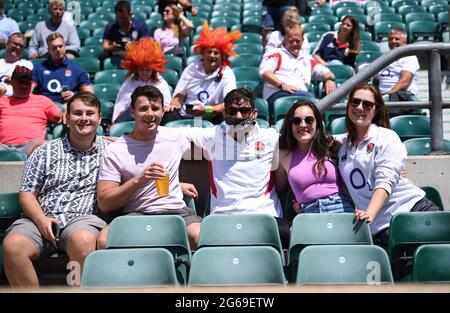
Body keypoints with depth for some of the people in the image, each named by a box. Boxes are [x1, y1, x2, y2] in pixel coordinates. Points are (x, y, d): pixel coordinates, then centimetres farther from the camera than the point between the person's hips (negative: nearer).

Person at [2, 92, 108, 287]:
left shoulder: (108, 149, 15)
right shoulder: (45, 152, 16)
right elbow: (27, 193, 11)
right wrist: (41, 220, -7)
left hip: (82, 218, -1)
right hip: (41, 219, 2)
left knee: (83, 240, -38)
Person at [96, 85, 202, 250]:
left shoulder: (177, 136, 11)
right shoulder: (115, 151, 0)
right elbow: (104, 204, -7)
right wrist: (139, 180, -17)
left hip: (176, 211, 2)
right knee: (104, 241, -33)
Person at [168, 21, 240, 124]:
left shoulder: (227, 74, -1)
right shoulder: (192, 69, 10)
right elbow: (179, 94, 9)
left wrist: (206, 110, -27)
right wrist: (175, 104, -16)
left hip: (210, 118, -1)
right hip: (185, 116, 2)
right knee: (167, 116, -27)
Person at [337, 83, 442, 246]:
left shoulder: (387, 137, 7)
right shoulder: (342, 144, 18)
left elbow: (385, 181, -7)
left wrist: (369, 214, -20)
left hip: (414, 206, -1)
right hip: (381, 226, 1)